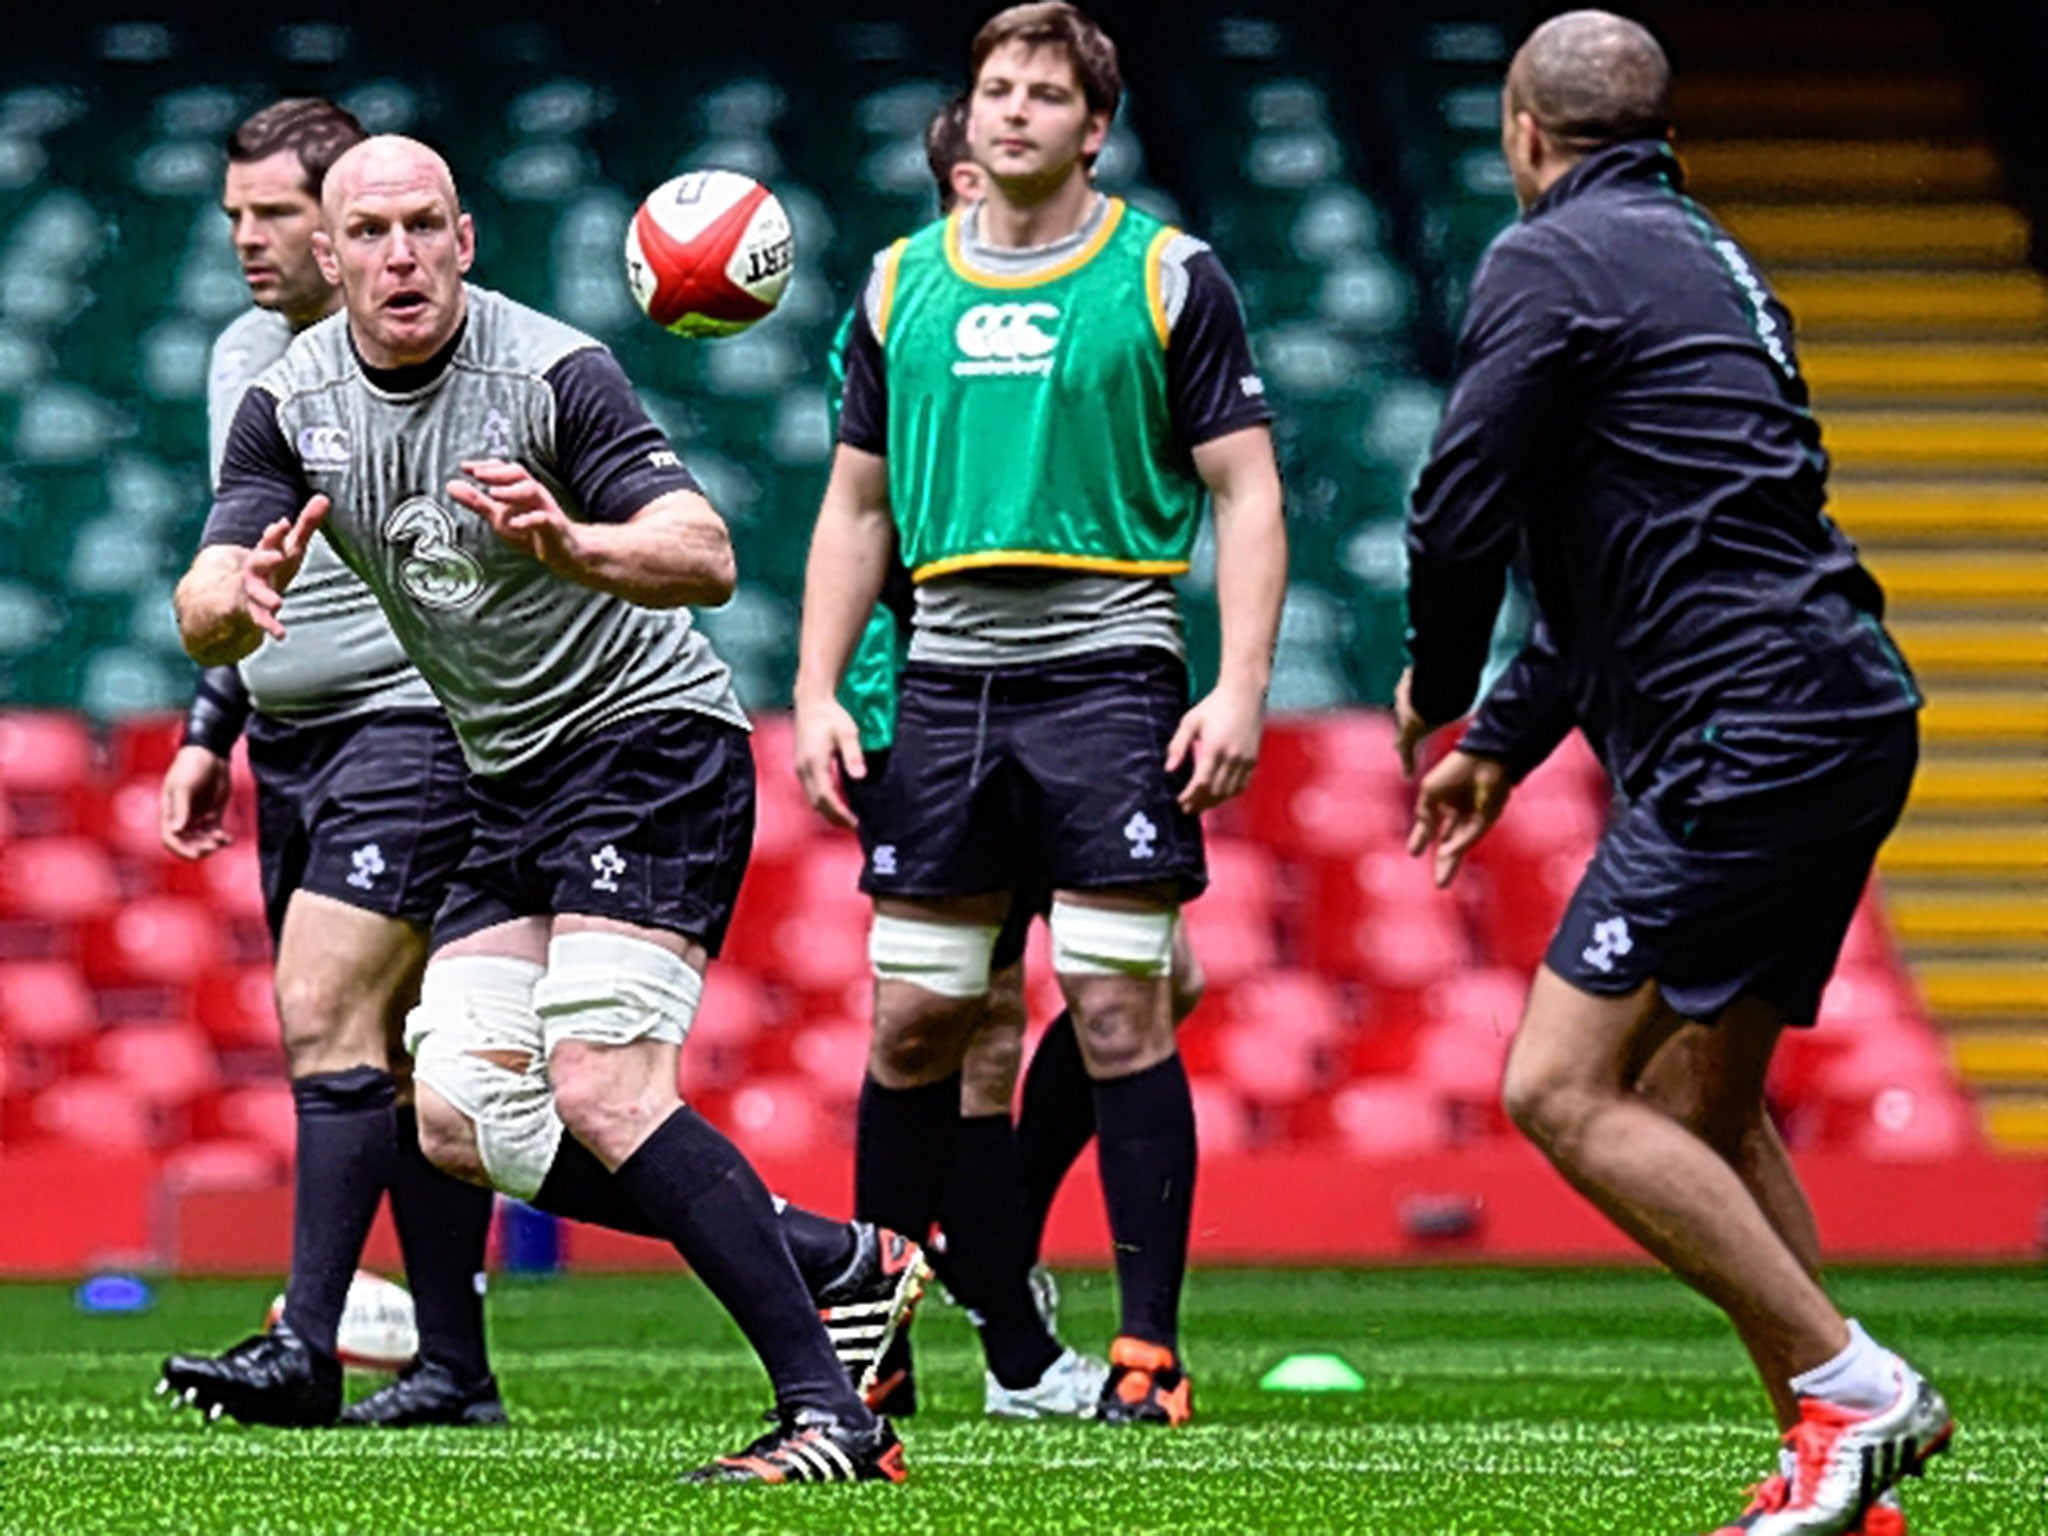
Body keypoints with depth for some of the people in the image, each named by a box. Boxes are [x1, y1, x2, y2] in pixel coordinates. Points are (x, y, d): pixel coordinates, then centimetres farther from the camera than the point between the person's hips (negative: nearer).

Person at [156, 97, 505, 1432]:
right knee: (398, 1052, 7)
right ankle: (455, 1370, 10)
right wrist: (209, 732, 22)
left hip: (410, 726, -8)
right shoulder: (241, 358, 13)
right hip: (291, 743, 8)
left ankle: (307, 1350, -19)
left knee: (327, 1012, -17)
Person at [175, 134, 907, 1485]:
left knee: (601, 1092, -22)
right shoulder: (293, 402, 0)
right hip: (511, 779, 8)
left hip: (649, 734, -8)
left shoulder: (553, 372, -18)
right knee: (461, 1120, -1)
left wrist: (568, 543, -47)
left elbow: (707, 560, -27)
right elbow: (204, 615, -7)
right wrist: (240, 598, -32)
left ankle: (833, 1412, -22)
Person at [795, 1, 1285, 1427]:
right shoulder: (901, 285, 12)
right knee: (912, 1020, 4)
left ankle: (1151, 1349, -3)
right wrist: (818, 692, 7)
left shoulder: (1169, 277, 2)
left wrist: (1243, 687, -11)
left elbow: (1246, 492, 0)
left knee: (1118, 1011, -8)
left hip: (1110, 669, -3)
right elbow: (857, 506, 17)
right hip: (948, 678, 4)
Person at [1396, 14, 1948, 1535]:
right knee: (1700, 1104, 15)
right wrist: (1507, 740, 33)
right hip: (1846, 722, 10)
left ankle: (1852, 1392, -13)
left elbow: (1465, 509, -12)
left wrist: (1439, 691, 7)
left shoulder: (1553, 260, -6)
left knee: (1562, 1089, -9)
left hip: (1748, 738, -10)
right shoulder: (1705, 255, 23)